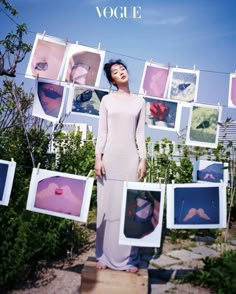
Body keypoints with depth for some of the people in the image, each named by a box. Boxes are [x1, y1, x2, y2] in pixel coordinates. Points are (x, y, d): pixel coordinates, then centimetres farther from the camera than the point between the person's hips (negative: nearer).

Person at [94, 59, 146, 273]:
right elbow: (102, 132, 4)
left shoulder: (139, 101, 11)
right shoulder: (107, 100, 8)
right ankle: (105, 256, 15)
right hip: (110, 157, 0)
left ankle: (129, 258, 12)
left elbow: (140, 133, 8)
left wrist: (143, 159, 1)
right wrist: (98, 157, -5)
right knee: (107, 206, 2)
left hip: (131, 158, 1)